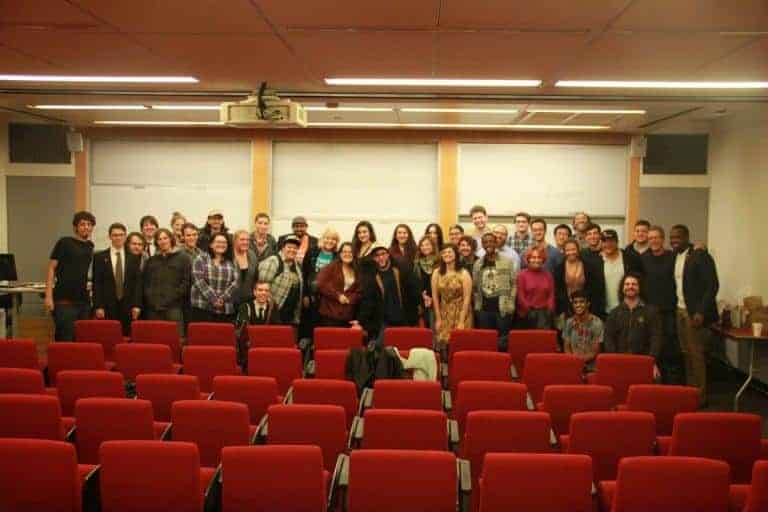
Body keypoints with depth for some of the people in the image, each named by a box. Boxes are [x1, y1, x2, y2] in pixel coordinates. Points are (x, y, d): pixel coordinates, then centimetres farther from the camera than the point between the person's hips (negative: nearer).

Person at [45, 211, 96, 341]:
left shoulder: (90, 246, 12)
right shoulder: (64, 242, -2)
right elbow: (51, 268, -4)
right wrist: (48, 296, -11)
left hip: (84, 301, 5)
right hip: (64, 301, -5)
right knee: (64, 340, -5)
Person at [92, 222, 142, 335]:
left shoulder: (134, 258, 11)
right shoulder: (99, 257, 7)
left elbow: (138, 283, 6)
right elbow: (96, 284, 3)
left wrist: (137, 305, -3)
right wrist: (98, 306, -6)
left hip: (128, 307, 1)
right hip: (107, 307, -1)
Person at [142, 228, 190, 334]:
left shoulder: (183, 258, 7)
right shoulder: (151, 260, 21)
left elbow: (186, 281, -1)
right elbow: (144, 281, 21)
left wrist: (174, 296, -9)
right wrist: (148, 296, 5)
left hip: (174, 306, -4)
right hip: (153, 307, 4)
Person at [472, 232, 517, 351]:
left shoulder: (507, 262, 0)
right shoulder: (478, 264, 9)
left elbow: (514, 283, 0)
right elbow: (475, 286, 13)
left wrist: (510, 303, -6)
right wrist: (477, 304, 6)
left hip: (503, 307, -3)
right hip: (484, 308, 3)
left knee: (503, 338, 0)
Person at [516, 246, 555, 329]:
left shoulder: (548, 275, 11)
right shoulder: (522, 275, 1)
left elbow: (551, 294, 10)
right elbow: (520, 296, -3)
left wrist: (549, 309, -3)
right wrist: (529, 310, -8)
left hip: (544, 313, 2)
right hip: (528, 314, -2)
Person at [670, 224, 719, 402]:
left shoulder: (700, 256, -10)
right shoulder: (674, 257, 11)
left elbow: (712, 285, -14)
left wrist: (701, 312, -19)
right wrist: (675, 308, 5)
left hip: (695, 313, -7)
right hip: (680, 311, 7)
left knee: (696, 354, -3)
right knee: (687, 354, 11)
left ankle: (700, 395, 5)